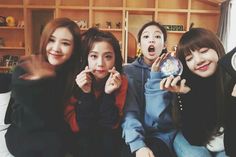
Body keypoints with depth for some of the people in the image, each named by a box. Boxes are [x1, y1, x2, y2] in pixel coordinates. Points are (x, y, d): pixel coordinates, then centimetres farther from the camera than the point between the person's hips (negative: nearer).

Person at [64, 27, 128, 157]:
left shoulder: (121, 81, -18)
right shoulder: (75, 79, -21)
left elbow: (111, 125, -19)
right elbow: (76, 126, -20)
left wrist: (108, 93, -33)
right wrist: (86, 94, -33)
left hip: (109, 140, 2)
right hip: (80, 138, -1)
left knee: (110, 136, -25)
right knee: (85, 138, -28)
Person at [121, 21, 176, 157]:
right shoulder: (128, 71, 0)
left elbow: (160, 118, -13)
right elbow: (129, 112, -11)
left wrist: (155, 76, -15)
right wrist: (138, 144, -26)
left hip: (162, 135, 0)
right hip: (135, 136, 1)